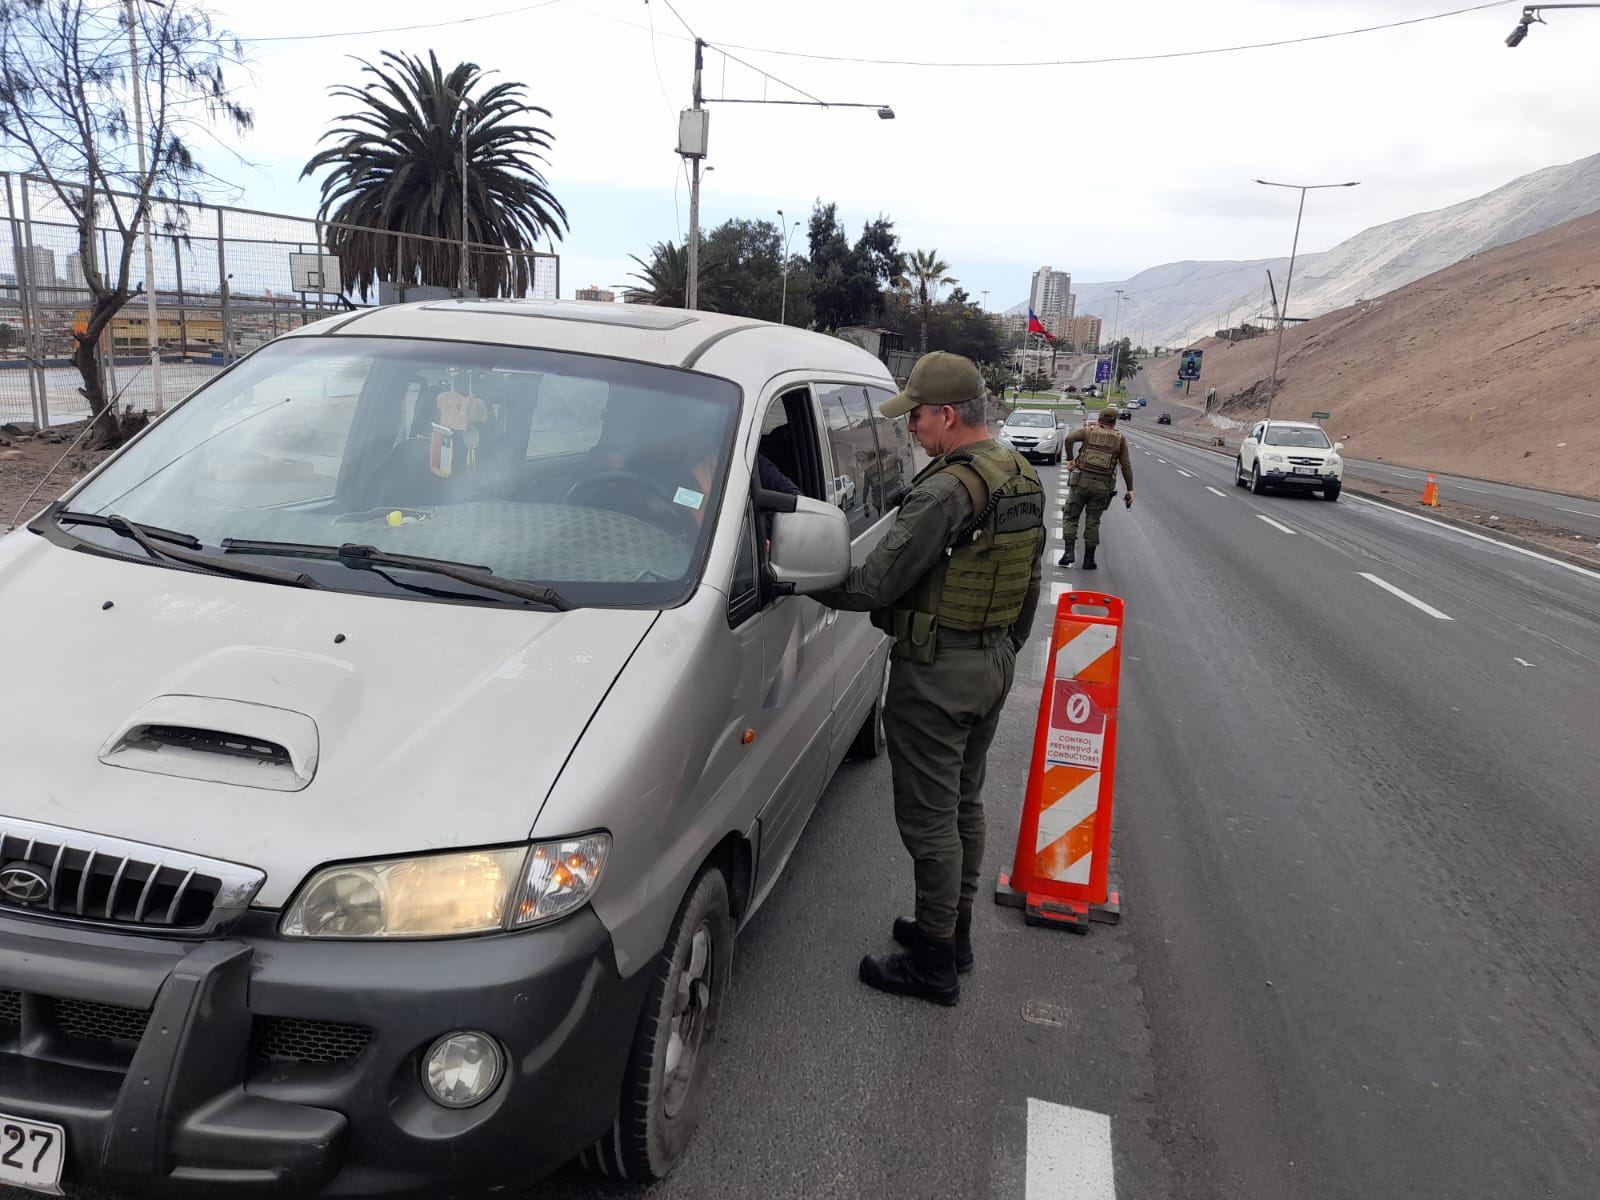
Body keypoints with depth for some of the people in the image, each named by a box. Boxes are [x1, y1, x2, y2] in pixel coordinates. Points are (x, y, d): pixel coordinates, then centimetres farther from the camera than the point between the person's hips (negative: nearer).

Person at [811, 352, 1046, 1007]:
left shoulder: (946, 491, -24)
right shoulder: (1025, 480, 6)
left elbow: (873, 584, -25)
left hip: (936, 672, -9)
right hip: (994, 664, 10)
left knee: (929, 817, 3)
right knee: (965, 802, 21)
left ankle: (934, 963, 15)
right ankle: (955, 930, 36)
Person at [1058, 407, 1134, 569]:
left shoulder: (1088, 431, 7)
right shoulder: (1120, 439, 9)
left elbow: (1069, 438, -13)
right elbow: (1126, 466, 3)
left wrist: (1070, 459, -2)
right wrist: (1130, 489, 4)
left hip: (1081, 481, -1)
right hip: (1103, 486, 1)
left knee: (1070, 516, 9)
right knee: (1093, 522, 9)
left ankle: (1069, 552, -6)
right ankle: (1089, 559, 10)